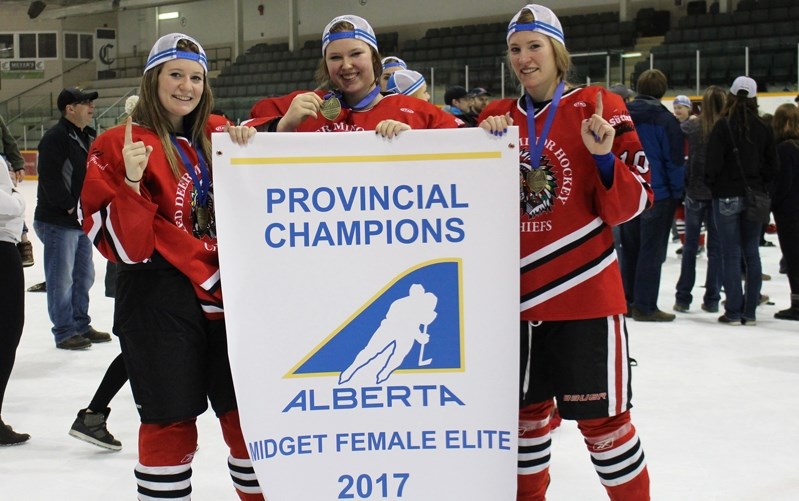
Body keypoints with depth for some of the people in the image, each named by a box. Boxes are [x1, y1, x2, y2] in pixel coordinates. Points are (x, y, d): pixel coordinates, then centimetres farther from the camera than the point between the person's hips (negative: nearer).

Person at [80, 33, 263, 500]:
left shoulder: (217, 135, 8)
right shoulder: (119, 144, -5)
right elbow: (118, 242, -9)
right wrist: (132, 183, -25)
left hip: (224, 291, 5)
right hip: (157, 299, -5)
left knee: (248, 411, 11)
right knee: (172, 421, 2)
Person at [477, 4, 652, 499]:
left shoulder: (599, 107, -5)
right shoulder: (497, 116, 8)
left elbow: (632, 204, -6)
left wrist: (604, 157, -23)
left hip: (583, 292, -4)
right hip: (516, 292, 4)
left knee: (600, 417, 2)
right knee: (525, 409, 15)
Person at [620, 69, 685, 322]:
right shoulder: (665, 119, -11)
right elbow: (675, 159, -11)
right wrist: (677, 192, 0)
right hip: (658, 195, -5)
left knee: (629, 248, 15)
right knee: (651, 251, 1)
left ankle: (625, 300, 21)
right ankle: (645, 306, 2)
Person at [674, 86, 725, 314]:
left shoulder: (692, 126, -6)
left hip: (695, 192, 1)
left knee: (690, 245, 11)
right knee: (716, 247, 8)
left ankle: (683, 298, 12)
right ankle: (712, 299, 10)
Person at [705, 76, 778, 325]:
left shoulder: (722, 126, -12)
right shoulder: (763, 128, 1)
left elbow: (713, 163, -14)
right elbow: (772, 166, 4)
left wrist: (711, 184, 4)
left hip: (727, 197, -3)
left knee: (731, 254, 1)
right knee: (752, 253, 10)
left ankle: (733, 312, 2)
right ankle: (750, 311, 12)